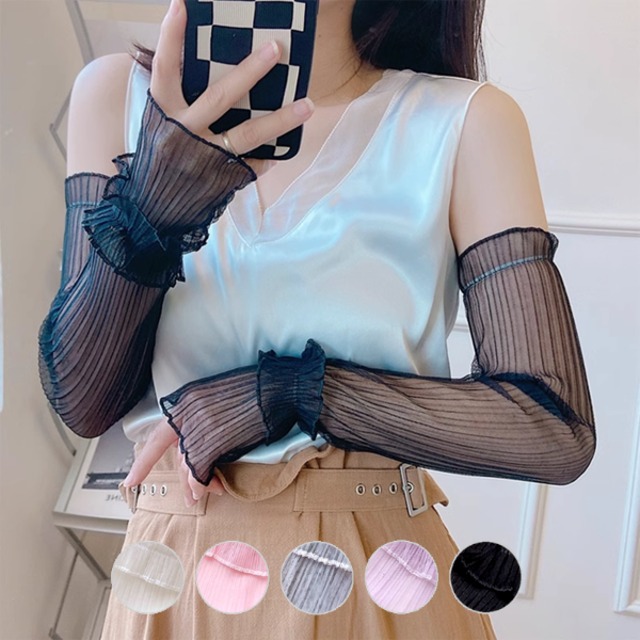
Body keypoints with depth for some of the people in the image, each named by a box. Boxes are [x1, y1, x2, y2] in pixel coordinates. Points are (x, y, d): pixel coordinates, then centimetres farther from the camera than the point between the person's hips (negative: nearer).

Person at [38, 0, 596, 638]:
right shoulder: (117, 92, -5)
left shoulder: (468, 121, -11)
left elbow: (556, 430, -15)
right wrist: (147, 216, -25)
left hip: (382, 577, -1)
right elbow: (81, 401, -8)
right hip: (175, 568, 2)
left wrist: (281, 392, -19)